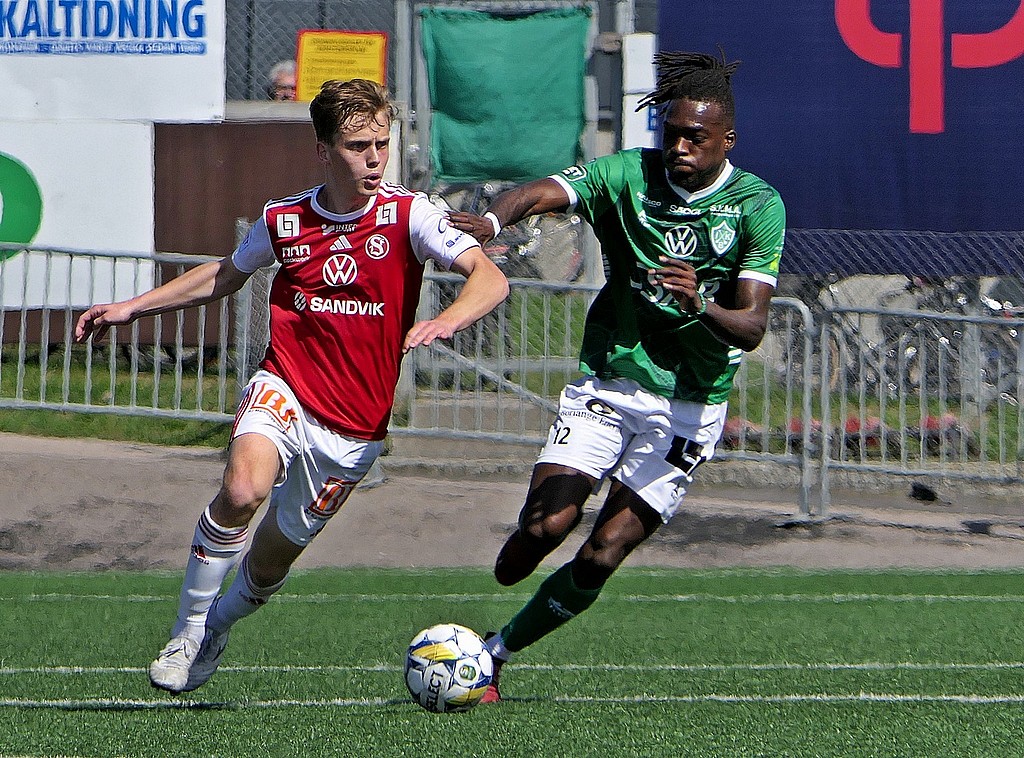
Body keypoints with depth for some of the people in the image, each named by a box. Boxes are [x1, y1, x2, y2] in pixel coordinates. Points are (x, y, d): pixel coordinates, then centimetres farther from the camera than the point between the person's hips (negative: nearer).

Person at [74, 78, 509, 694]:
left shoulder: (407, 214, -8)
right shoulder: (284, 221, 1)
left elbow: (490, 279, -18)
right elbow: (225, 275, 21)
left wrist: (443, 323, -39)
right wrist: (132, 308, 18)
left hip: (355, 427, 0)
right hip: (284, 390, 0)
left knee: (275, 553, 8)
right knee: (244, 488, -30)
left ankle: (217, 628, 41)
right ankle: (188, 631, -13)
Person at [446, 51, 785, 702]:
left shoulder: (759, 207, -6)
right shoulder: (631, 175, -4)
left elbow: (752, 327, -13)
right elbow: (544, 193, -22)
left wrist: (699, 306, -35)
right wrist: (492, 220, -45)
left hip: (688, 405, -1)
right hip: (603, 387, 1)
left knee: (603, 556, -9)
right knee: (547, 524, -19)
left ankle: (497, 653, 10)